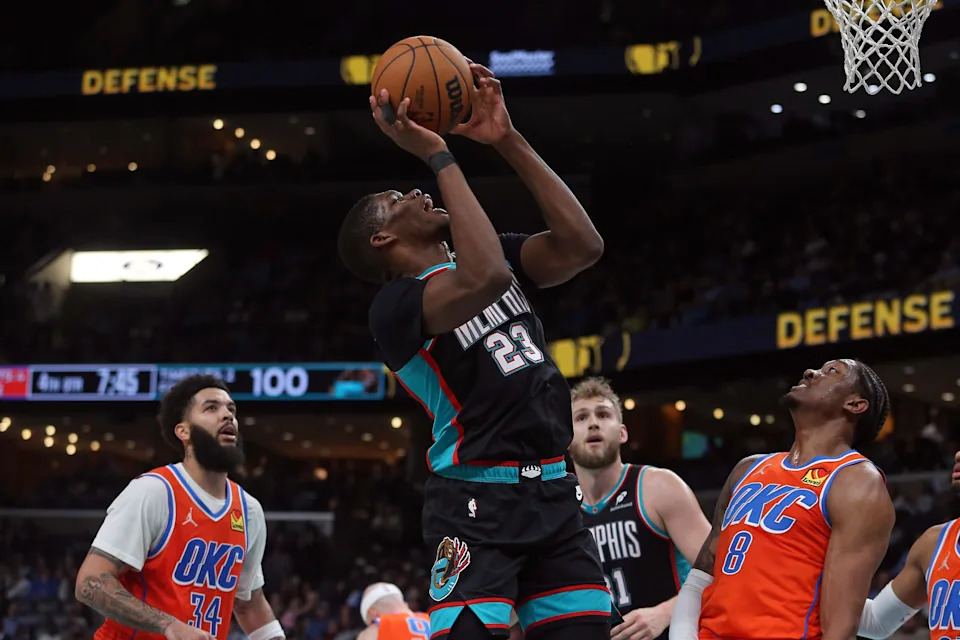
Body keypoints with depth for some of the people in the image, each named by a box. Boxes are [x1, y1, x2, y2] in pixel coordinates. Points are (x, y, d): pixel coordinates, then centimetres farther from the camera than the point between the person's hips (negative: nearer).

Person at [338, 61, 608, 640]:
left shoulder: (499, 252, 18)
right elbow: (485, 278, -27)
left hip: (552, 492, 7)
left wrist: (508, 140, -2)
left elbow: (583, 245, 1)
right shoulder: (397, 305, -7)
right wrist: (438, 157, -21)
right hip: (478, 500, -7)